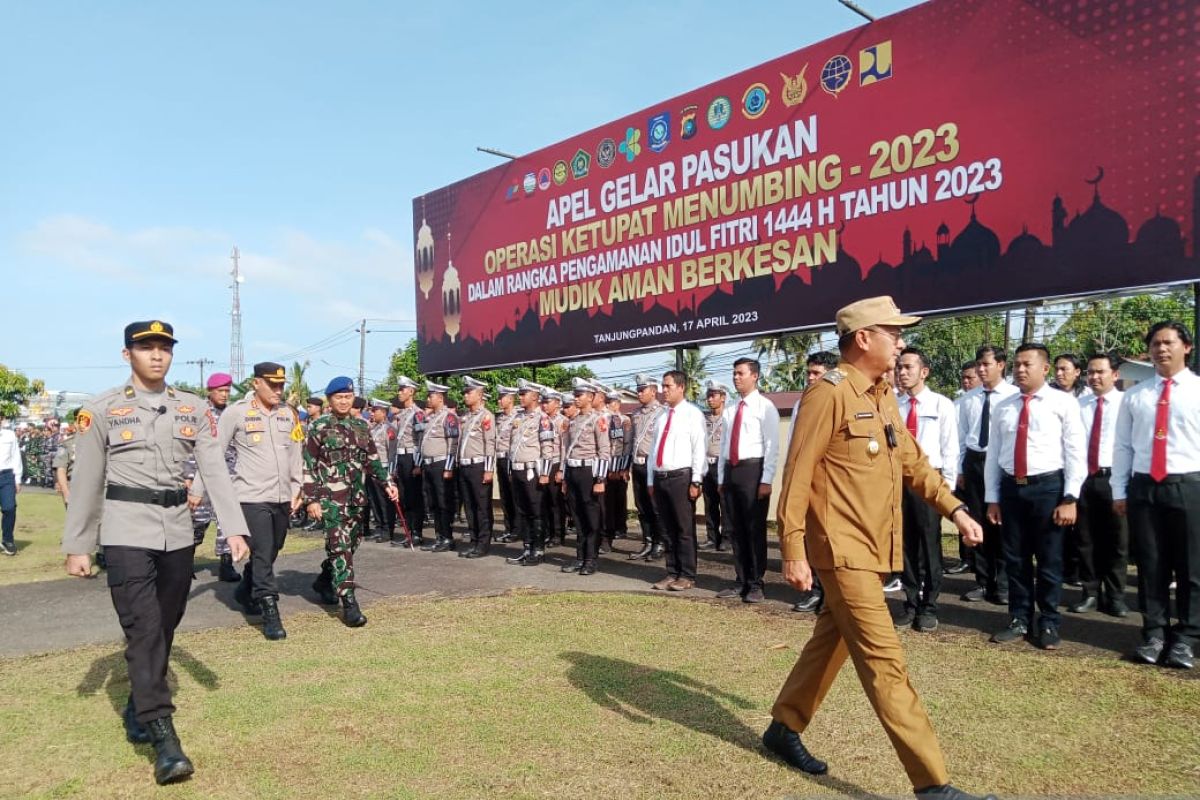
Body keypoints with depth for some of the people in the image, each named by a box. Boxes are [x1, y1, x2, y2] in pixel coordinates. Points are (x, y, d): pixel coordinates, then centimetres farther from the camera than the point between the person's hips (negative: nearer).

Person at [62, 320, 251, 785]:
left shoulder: (194, 410, 6)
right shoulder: (101, 410, 0)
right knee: (143, 630, -10)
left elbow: (215, 470, 0)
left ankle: (138, 713, 34)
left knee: (165, 627, 13)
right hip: (126, 532, -4)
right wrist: (76, 546, 1)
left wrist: (234, 528, -9)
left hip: (178, 532, 4)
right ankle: (164, 739, -10)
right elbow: (86, 481, 1)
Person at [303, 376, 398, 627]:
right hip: (330, 498, -6)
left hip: (357, 498, 6)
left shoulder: (361, 426, 11)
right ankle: (349, 604, -12)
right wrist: (311, 499, -11)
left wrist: (387, 482, 6)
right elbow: (308, 466, -6)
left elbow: (373, 459, 17)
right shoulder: (319, 427, -5)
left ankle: (324, 580, 39)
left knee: (350, 544, 14)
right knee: (340, 546, -12)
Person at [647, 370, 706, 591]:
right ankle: (672, 573, 18)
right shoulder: (662, 417, 17)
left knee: (684, 529, -1)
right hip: (660, 477, 7)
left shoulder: (692, 414, -4)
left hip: (681, 477, -7)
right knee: (667, 530, 10)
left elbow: (699, 448, -10)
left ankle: (687, 576, 6)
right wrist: (650, 480, 15)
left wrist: (696, 481, -15)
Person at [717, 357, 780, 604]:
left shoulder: (765, 407, -5)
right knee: (737, 529, 10)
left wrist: (766, 480, -17)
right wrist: (722, 478, 13)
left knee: (755, 529, -1)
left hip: (753, 470, -6)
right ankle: (742, 582, 19)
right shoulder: (730, 410, 15)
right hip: (731, 470, 7)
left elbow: (772, 446, -10)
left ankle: (756, 585, 8)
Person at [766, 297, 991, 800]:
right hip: (843, 551, -9)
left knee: (831, 643, 18)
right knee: (884, 663, -5)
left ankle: (784, 729, 35)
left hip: (875, 551, 9)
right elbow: (797, 475, -16)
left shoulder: (884, 397, 13)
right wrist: (794, 550, -19)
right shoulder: (829, 393, -14)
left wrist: (955, 509, 12)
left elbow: (912, 462, 21)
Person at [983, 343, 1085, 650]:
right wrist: (992, 498, 8)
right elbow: (993, 454, 11)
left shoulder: (1064, 403, -2)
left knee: (1049, 560, 6)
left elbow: (1076, 453, -5)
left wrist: (1070, 498, -10)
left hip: (1047, 487, -4)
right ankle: (1019, 620, 24)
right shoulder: (1003, 407, 9)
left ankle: (1049, 624, 21)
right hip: (1010, 487, 4)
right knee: (1015, 560, 11)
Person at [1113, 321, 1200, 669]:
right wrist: (1119, 492, 7)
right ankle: (1154, 634, 20)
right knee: (1150, 565, 8)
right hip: (1144, 487, 2)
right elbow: (1123, 446, 10)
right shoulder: (1135, 395, 9)